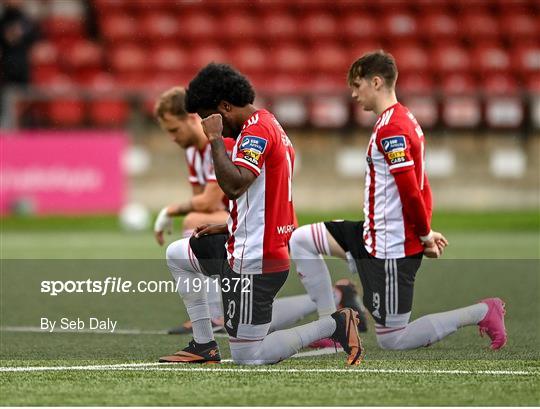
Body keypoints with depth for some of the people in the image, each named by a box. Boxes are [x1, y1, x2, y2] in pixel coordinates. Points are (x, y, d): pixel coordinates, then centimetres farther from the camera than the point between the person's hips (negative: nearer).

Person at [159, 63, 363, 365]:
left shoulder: (256, 130, -16)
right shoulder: (271, 126, 14)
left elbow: (234, 185, -29)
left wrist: (216, 138, -21)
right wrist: (228, 228, 17)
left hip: (255, 262, -10)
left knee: (248, 357, -4)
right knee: (177, 254, 23)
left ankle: (335, 325, -5)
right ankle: (204, 345, 20)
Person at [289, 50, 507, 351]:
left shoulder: (391, 127, -19)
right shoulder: (404, 119, 12)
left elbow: (411, 190, -22)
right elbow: (420, 186, 16)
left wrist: (424, 235, -11)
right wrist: (425, 230, 11)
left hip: (390, 248, -10)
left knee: (392, 339, -3)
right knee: (302, 241, 10)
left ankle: (481, 312, 0)